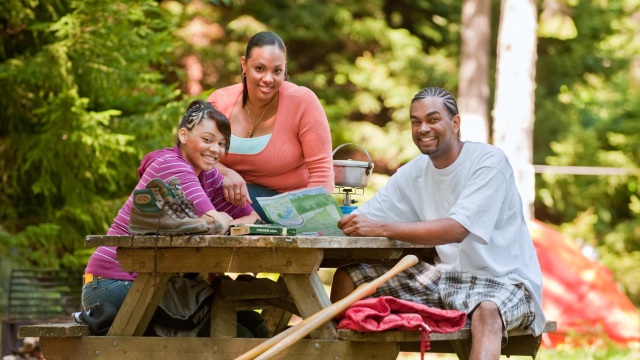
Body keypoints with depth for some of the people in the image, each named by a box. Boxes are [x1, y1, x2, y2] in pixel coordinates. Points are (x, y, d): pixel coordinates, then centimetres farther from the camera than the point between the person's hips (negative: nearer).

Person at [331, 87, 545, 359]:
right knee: (348, 278, 1)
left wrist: (381, 228, -34)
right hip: (447, 277, 7)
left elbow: (456, 230, -28)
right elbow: (361, 220, 0)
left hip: (503, 281, -7)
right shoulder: (413, 173, 6)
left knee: (487, 311, -42)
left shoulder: (490, 161, -14)